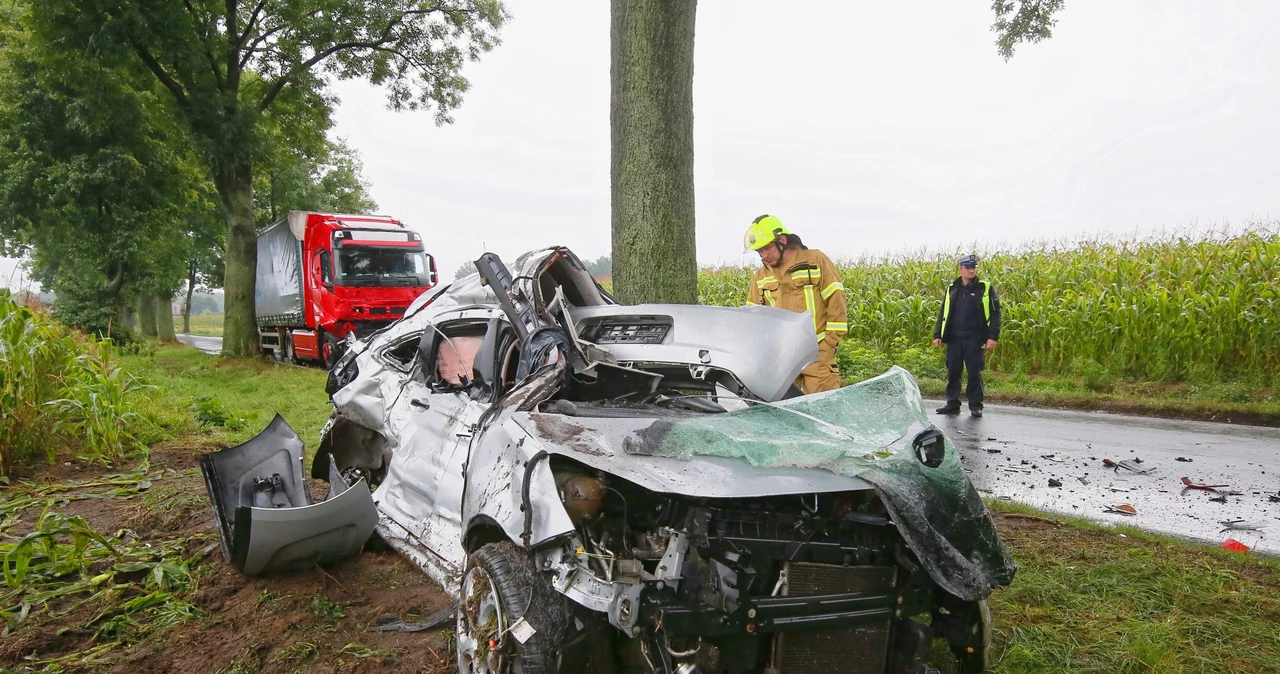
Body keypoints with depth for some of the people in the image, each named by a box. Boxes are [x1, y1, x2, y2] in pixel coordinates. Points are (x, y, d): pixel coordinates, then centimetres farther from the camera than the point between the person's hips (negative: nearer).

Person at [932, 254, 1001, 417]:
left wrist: (993, 336, -11)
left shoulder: (985, 288, 0)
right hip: (954, 339, 3)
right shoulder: (952, 289, 11)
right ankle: (952, 404, 16)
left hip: (975, 340, -3)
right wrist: (938, 335, 6)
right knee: (953, 372, 7)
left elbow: (995, 313, -2)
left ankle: (976, 406, 12)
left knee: (975, 373, 2)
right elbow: (943, 313, 14)